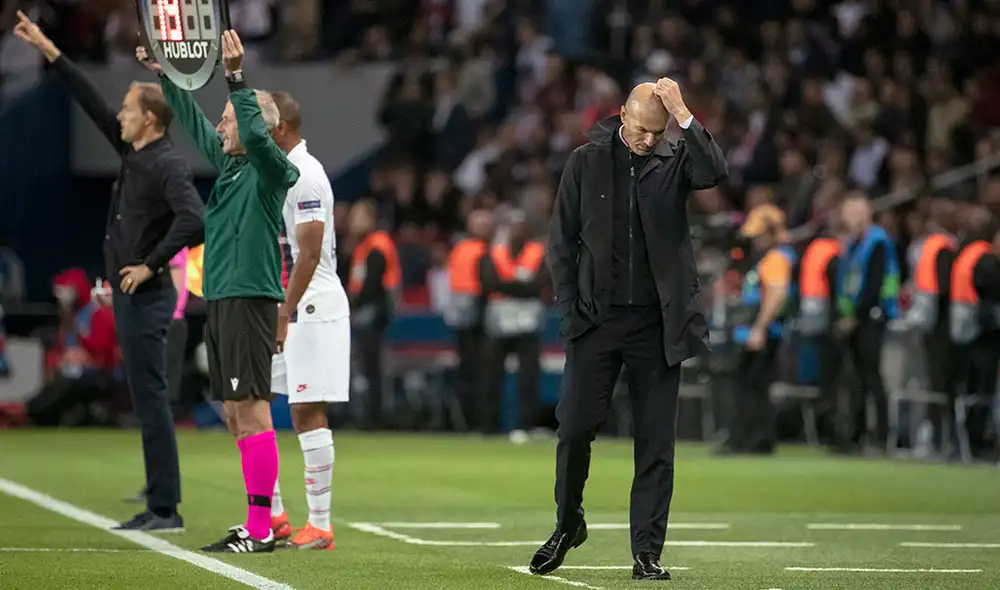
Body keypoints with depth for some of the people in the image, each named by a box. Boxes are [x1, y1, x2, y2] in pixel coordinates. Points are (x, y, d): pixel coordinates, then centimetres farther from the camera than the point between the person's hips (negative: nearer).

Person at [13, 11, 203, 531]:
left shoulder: (167, 166, -15)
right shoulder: (133, 154, 12)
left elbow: (192, 221, -29)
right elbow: (92, 104, 20)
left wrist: (151, 265, -21)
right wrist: (49, 51, 21)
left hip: (146, 296, -10)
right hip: (129, 294, 10)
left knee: (150, 400, -10)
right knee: (146, 402, 11)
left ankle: (165, 509, -9)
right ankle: (158, 507, 16)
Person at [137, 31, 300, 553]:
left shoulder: (269, 170, -8)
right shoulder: (228, 163, 15)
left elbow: (256, 134, -28)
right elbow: (194, 120, 26)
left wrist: (236, 78, -30)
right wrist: (162, 73, 25)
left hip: (249, 299, -9)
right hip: (219, 299, 9)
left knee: (250, 411, -11)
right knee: (235, 416, 10)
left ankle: (261, 529, -12)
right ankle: (261, 522, 14)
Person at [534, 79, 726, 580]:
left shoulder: (675, 158, 4)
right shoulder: (586, 161, 4)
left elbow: (715, 172, -19)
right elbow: (562, 240, 6)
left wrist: (683, 115, -20)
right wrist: (569, 307, -1)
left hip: (657, 321, 0)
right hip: (596, 317, 0)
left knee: (656, 440, 1)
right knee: (575, 426, -3)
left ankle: (647, 551, 6)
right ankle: (568, 524, 20)